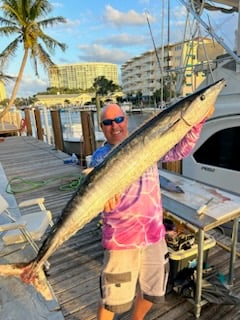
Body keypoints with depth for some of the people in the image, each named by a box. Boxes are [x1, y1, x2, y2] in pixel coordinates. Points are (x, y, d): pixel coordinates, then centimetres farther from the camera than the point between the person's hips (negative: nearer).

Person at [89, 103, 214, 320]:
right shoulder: (101, 156, -8)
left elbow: (179, 151, -2)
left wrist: (197, 122, -16)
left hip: (154, 233, 4)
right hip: (121, 238, -4)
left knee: (153, 291, 24)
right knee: (113, 299, 10)